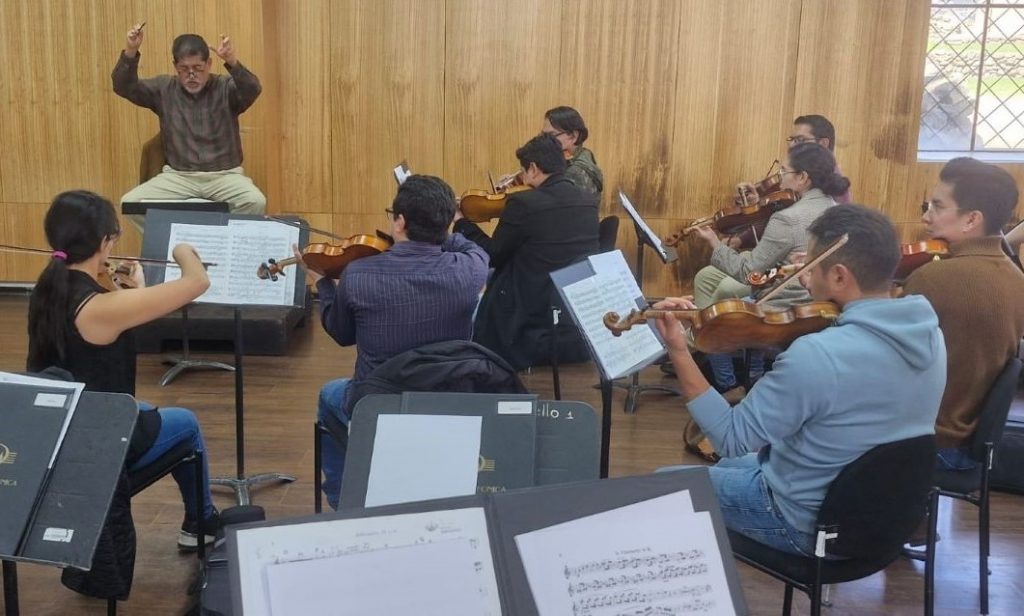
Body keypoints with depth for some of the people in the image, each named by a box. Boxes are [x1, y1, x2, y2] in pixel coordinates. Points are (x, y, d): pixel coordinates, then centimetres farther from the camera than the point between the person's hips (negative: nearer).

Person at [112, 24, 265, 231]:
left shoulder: (226, 88, -2)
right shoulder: (164, 89, 7)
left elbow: (252, 90, -22)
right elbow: (124, 88, -1)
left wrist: (232, 62, -43)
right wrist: (130, 52, -20)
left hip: (224, 175, -2)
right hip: (178, 176, 2)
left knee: (256, 202, -32)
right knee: (130, 202, -18)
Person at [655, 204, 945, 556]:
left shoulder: (816, 356, -33)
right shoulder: (927, 333, -8)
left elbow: (732, 440, -23)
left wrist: (679, 352, -21)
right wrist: (816, 293, 5)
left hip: (811, 522, -8)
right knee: (734, 468, 31)